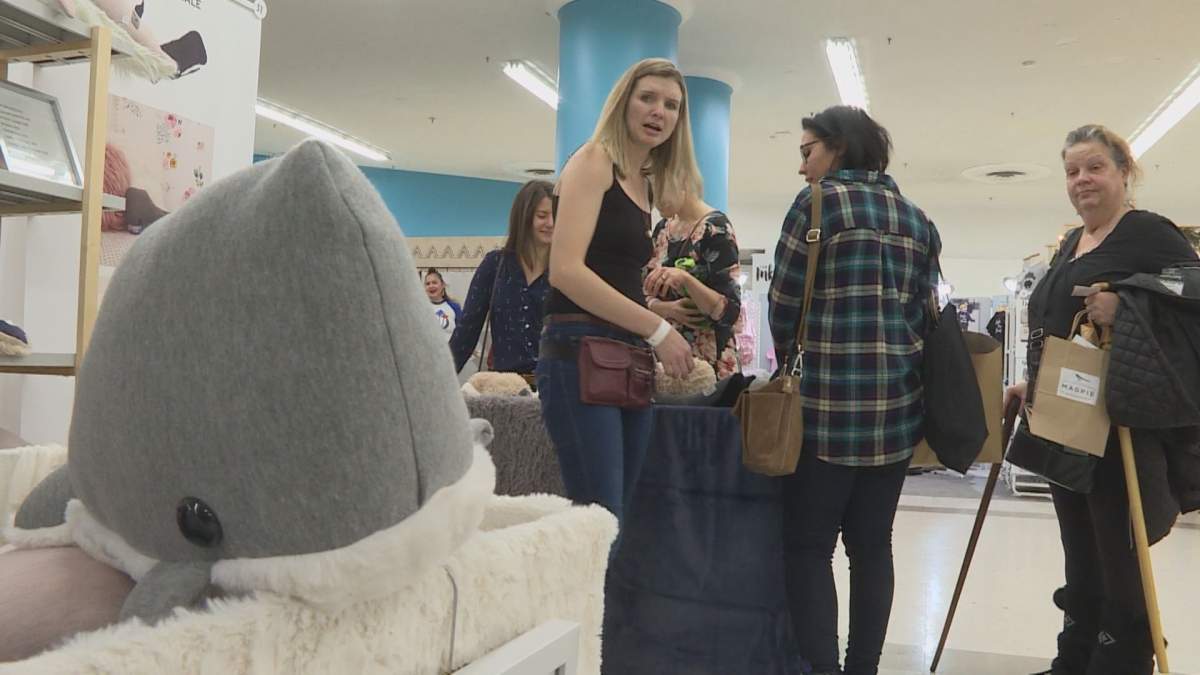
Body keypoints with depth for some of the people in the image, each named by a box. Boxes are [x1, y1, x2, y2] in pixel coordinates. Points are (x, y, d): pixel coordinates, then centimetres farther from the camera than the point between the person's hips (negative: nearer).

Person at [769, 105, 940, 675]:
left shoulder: (819, 201, -2)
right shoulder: (917, 218, 17)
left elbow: (784, 302, -3)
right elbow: (925, 310, 15)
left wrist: (790, 362, 14)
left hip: (830, 398, -6)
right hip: (899, 399, 7)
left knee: (809, 546, -2)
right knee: (872, 545, 10)